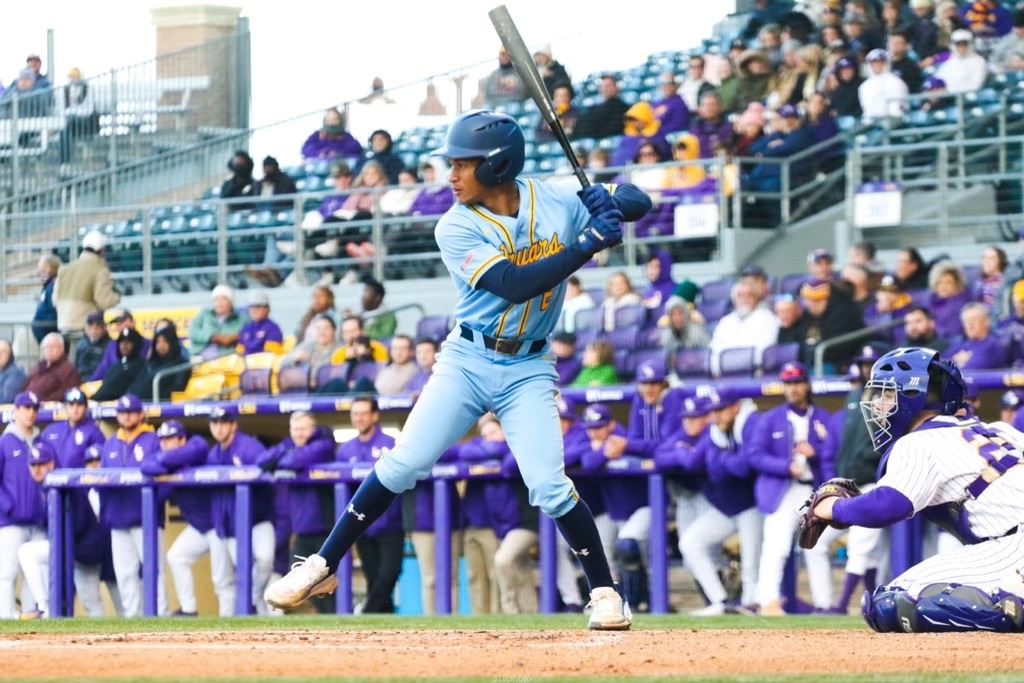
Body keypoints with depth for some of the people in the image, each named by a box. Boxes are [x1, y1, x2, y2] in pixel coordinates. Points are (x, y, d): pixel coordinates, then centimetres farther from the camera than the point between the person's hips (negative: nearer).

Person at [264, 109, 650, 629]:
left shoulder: (558, 202, -4)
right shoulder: (456, 229, -10)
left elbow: (638, 202, 7)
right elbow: (514, 285, -23)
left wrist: (612, 202, -17)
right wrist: (588, 242, -27)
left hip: (527, 370, 0)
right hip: (465, 361, 0)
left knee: (549, 488, -12)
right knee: (401, 465, -6)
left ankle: (605, 593, 3)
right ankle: (322, 566, 5)